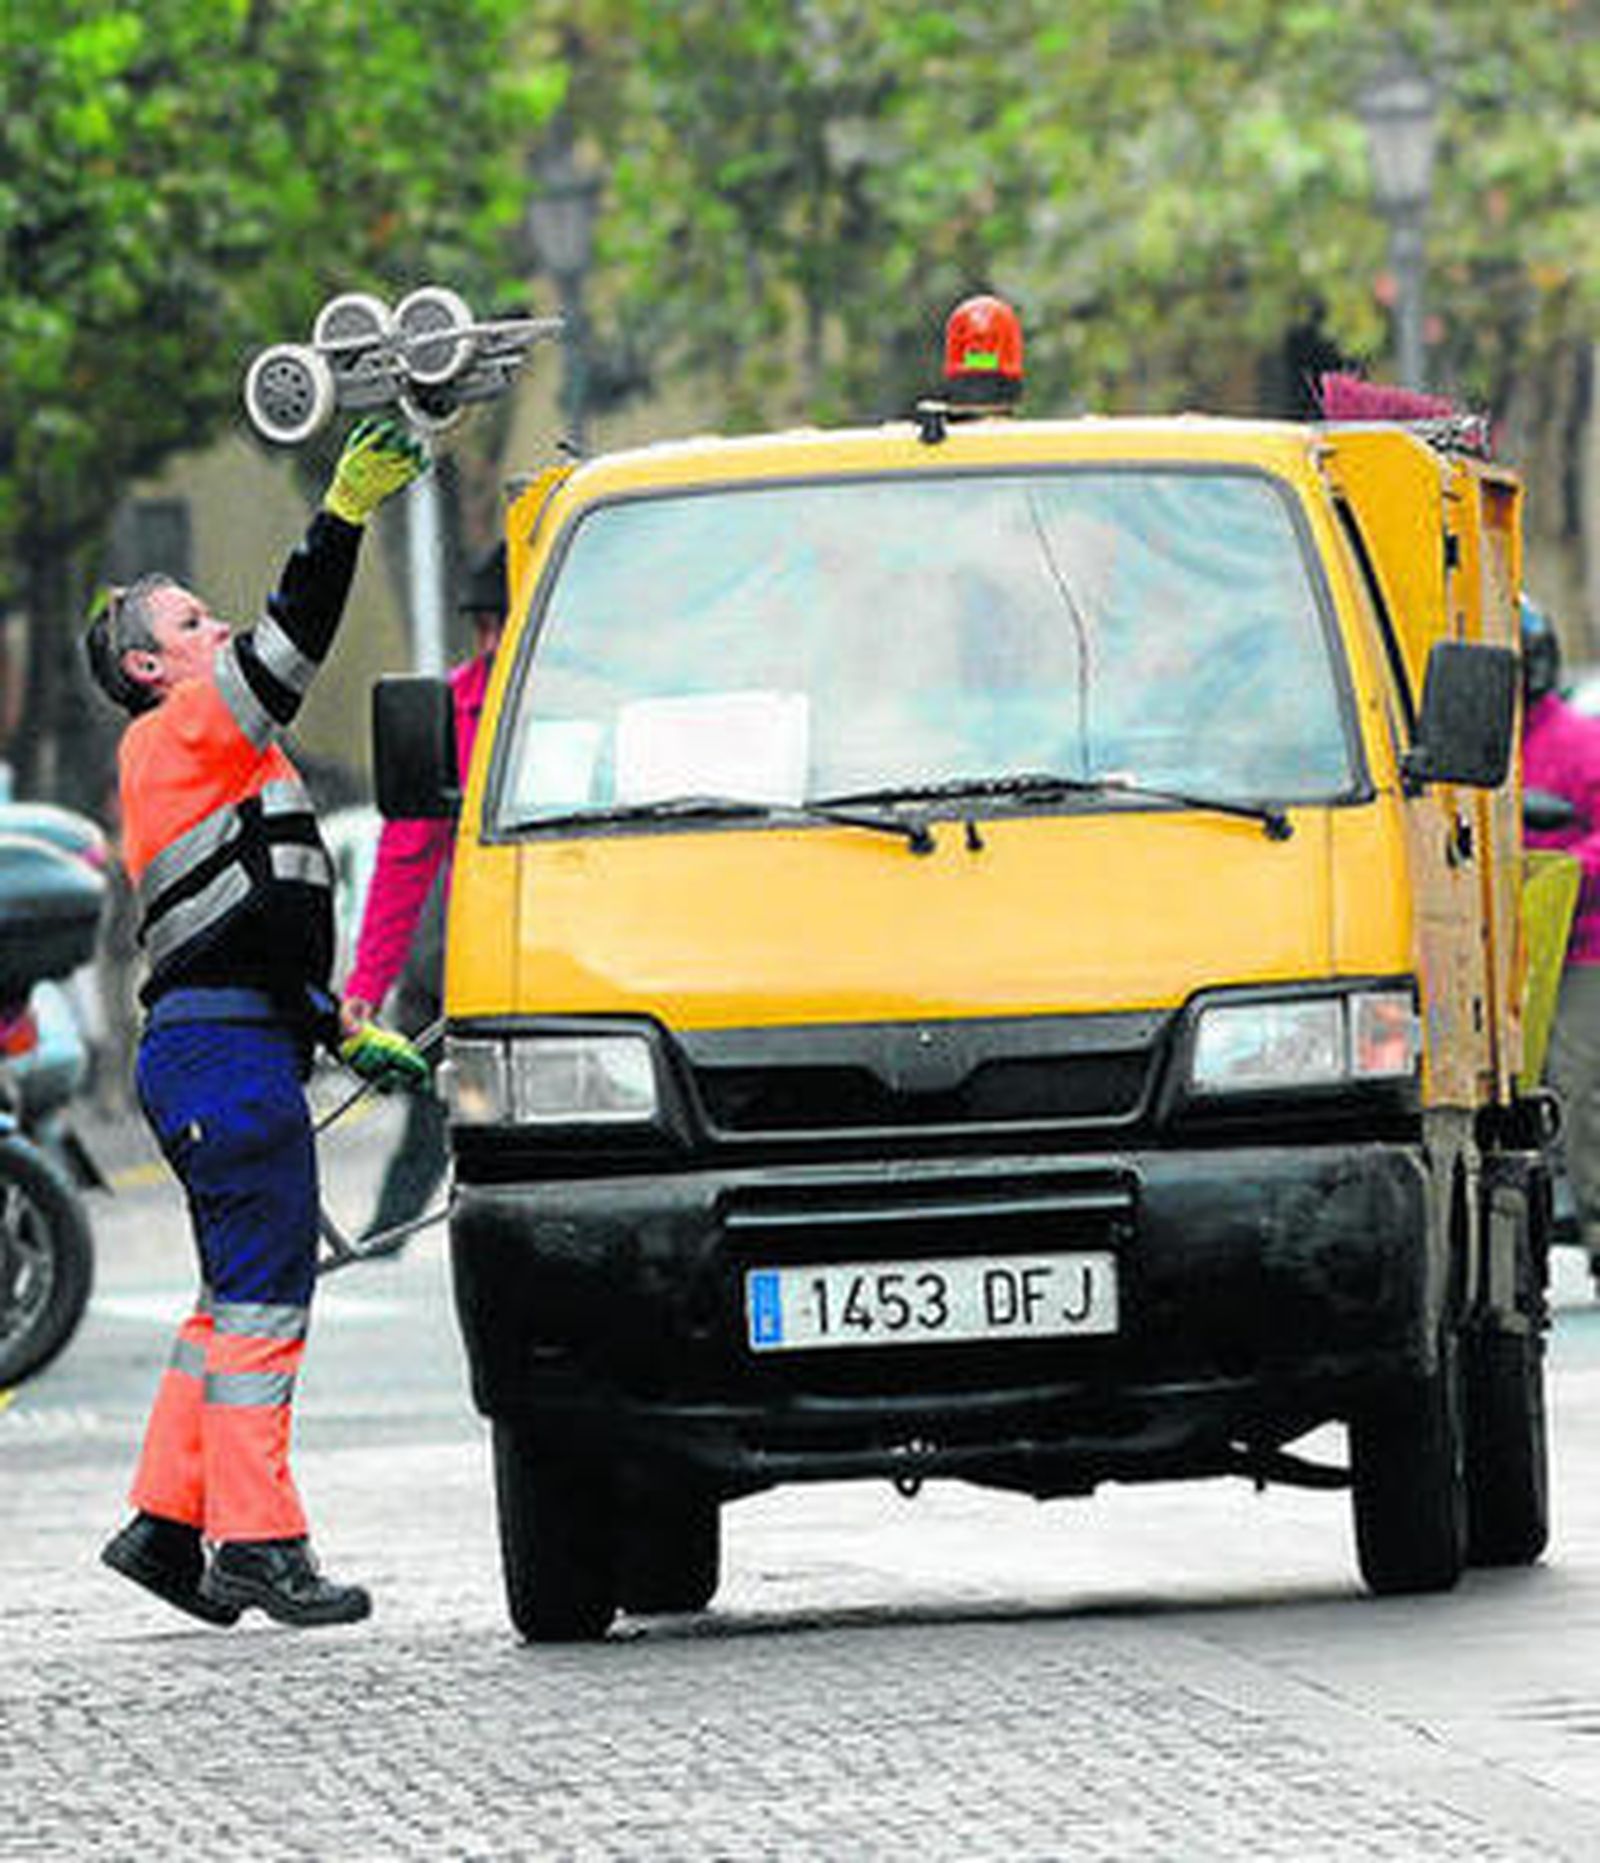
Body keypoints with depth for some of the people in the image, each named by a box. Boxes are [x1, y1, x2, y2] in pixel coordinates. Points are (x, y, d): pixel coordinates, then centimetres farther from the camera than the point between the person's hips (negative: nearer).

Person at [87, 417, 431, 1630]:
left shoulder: (228, 760, 26)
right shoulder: (175, 737, -4)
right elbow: (286, 649, -20)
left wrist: (344, 1032, 24)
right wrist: (344, 517, -26)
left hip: (247, 1055, 10)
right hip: (222, 1052, -10)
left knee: (244, 1292, 13)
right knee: (264, 1289, -11)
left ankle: (169, 1521, 16)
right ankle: (257, 1541, -12)